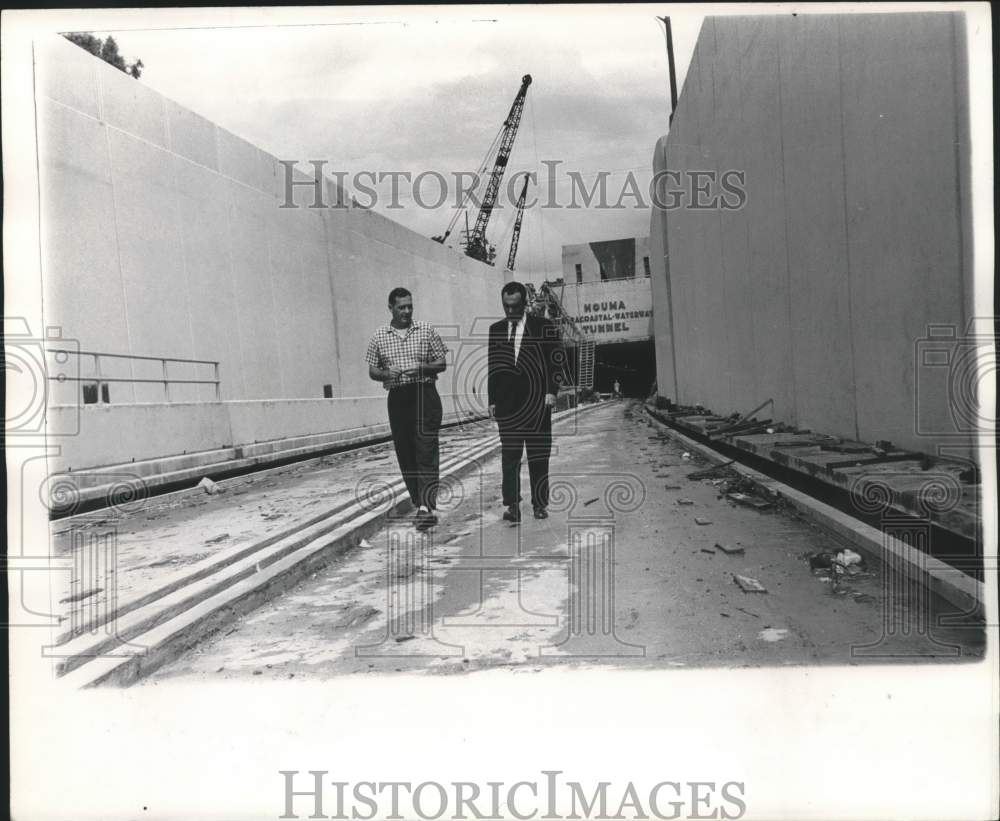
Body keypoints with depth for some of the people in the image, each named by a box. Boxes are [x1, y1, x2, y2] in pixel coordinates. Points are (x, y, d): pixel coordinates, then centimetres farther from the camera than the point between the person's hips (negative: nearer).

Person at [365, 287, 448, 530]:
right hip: (397, 398, 3)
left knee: (426, 451, -11)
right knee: (405, 454, 5)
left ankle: (427, 506, -18)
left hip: (425, 395, -3)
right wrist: (386, 374, -12)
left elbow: (442, 363, 5)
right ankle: (420, 505, 16)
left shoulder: (426, 331, 4)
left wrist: (422, 368, -14)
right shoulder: (379, 337, 7)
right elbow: (372, 371, 10)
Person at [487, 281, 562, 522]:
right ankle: (512, 505, 1)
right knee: (509, 455, -1)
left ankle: (540, 504, 11)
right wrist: (492, 400, 6)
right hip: (506, 403, 2)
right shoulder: (496, 330, 12)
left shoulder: (544, 326, 4)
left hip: (537, 402, -2)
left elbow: (555, 361, 2)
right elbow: (492, 367, 12)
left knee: (539, 456, 3)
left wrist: (552, 391, -8)